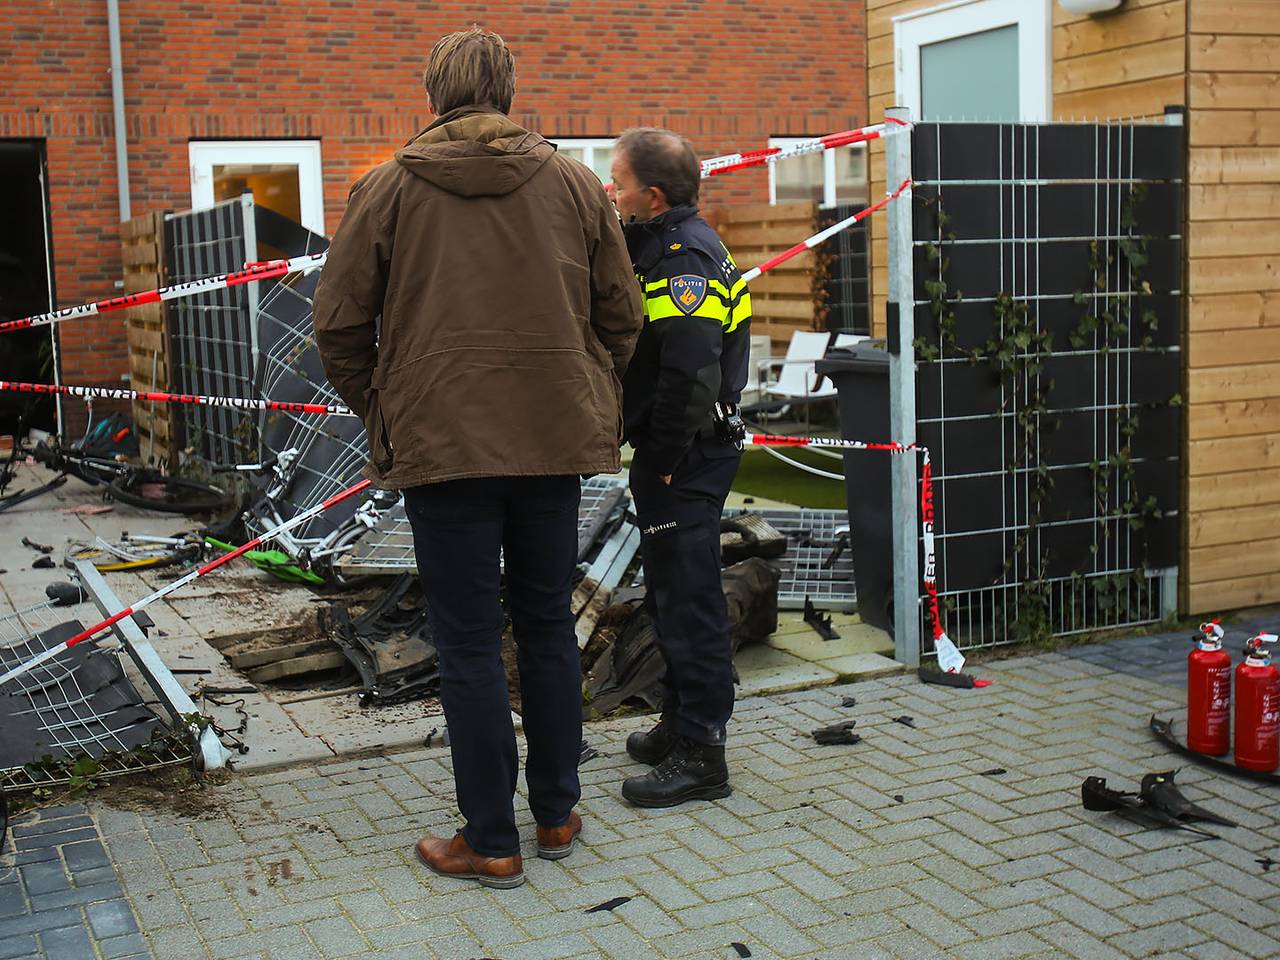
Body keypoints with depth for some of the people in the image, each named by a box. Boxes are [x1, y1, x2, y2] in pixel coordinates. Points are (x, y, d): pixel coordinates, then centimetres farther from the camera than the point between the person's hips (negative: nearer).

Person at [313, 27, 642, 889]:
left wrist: (380, 410, 12)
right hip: (556, 439, 3)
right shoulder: (576, 185, 5)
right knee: (548, 627, 15)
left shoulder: (388, 189, -2)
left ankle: (491, 842, 11)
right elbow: (622, 316, 8)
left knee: (469, 644, 4)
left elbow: (339, 323, -1)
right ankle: (558, 816, 25)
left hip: (441, 443, -3)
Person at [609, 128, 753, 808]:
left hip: (685, 458, -11)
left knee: (688, 599, -4)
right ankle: (681, 723, 32)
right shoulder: (660, 244, 14)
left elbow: (689, 374, -28)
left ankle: (700, 754, 4)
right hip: (670, 452, 11)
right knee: (670, 594, 19)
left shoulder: (684, 257, -19)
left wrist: (663, 462, -22)